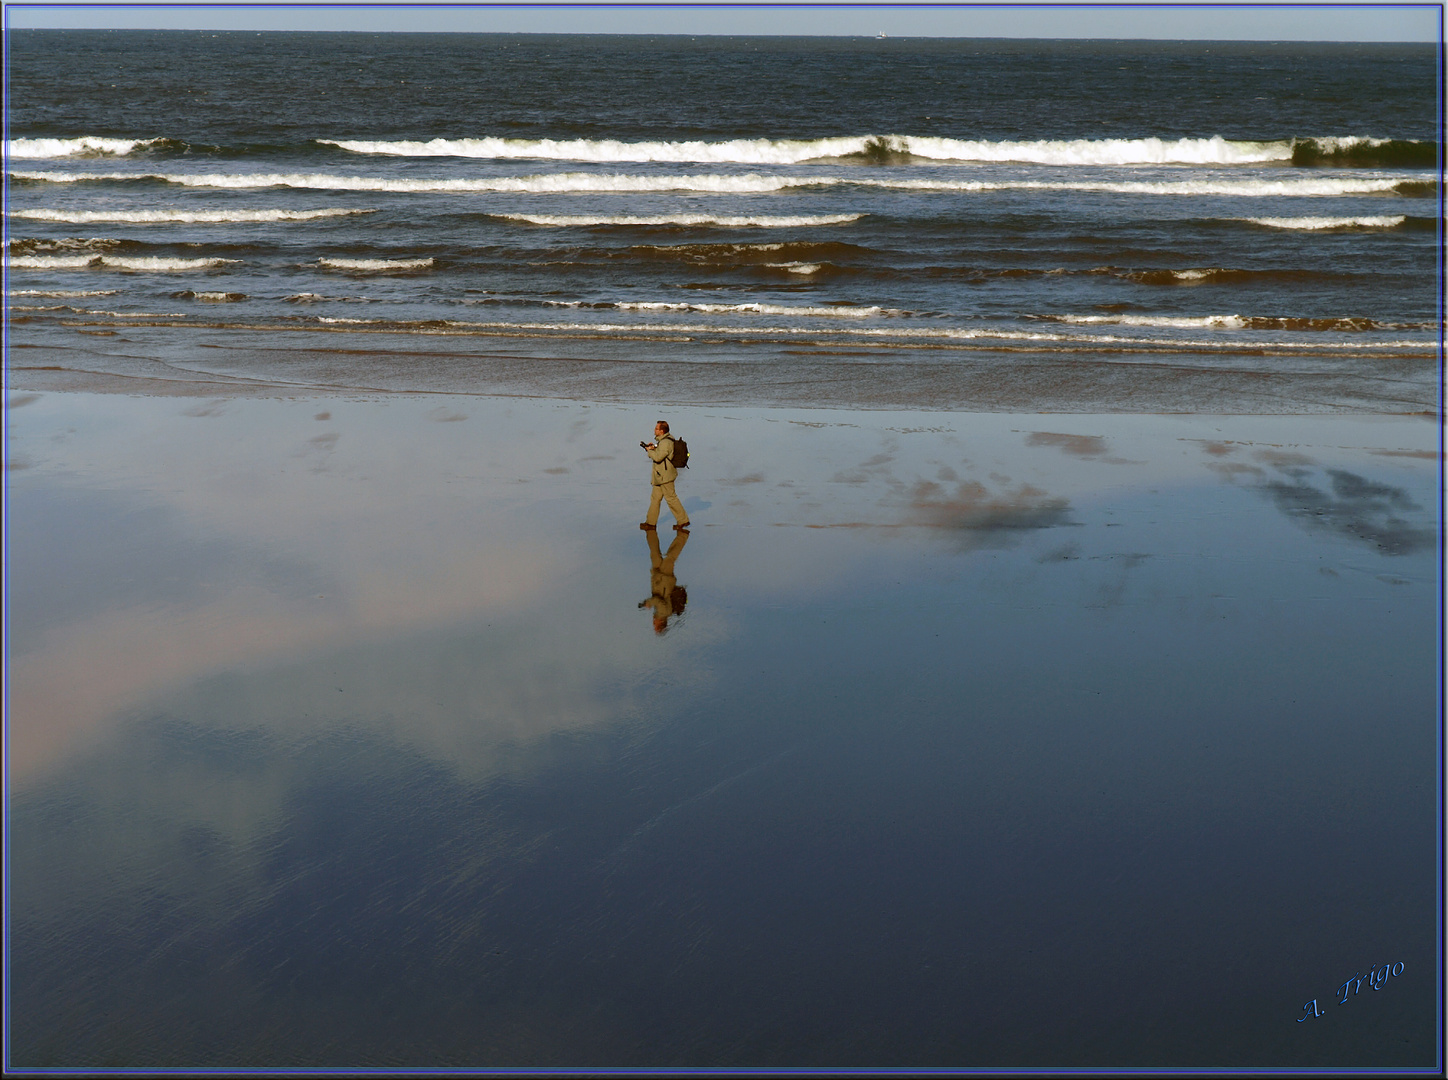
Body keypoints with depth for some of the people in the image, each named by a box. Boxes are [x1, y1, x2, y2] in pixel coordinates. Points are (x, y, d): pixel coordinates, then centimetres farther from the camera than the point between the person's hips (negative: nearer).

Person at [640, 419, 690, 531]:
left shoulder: (666, 442, -20)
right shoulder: (663, 440, 12)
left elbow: (658, 457, -26)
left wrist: (649, 450, -11)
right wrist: (654, 448, 8)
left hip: (665, 476, -11)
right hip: (661, 476, 11)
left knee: (671, 498, -4)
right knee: (656, 497, 13)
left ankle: (682, 520, 2)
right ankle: (651, 522, 18)